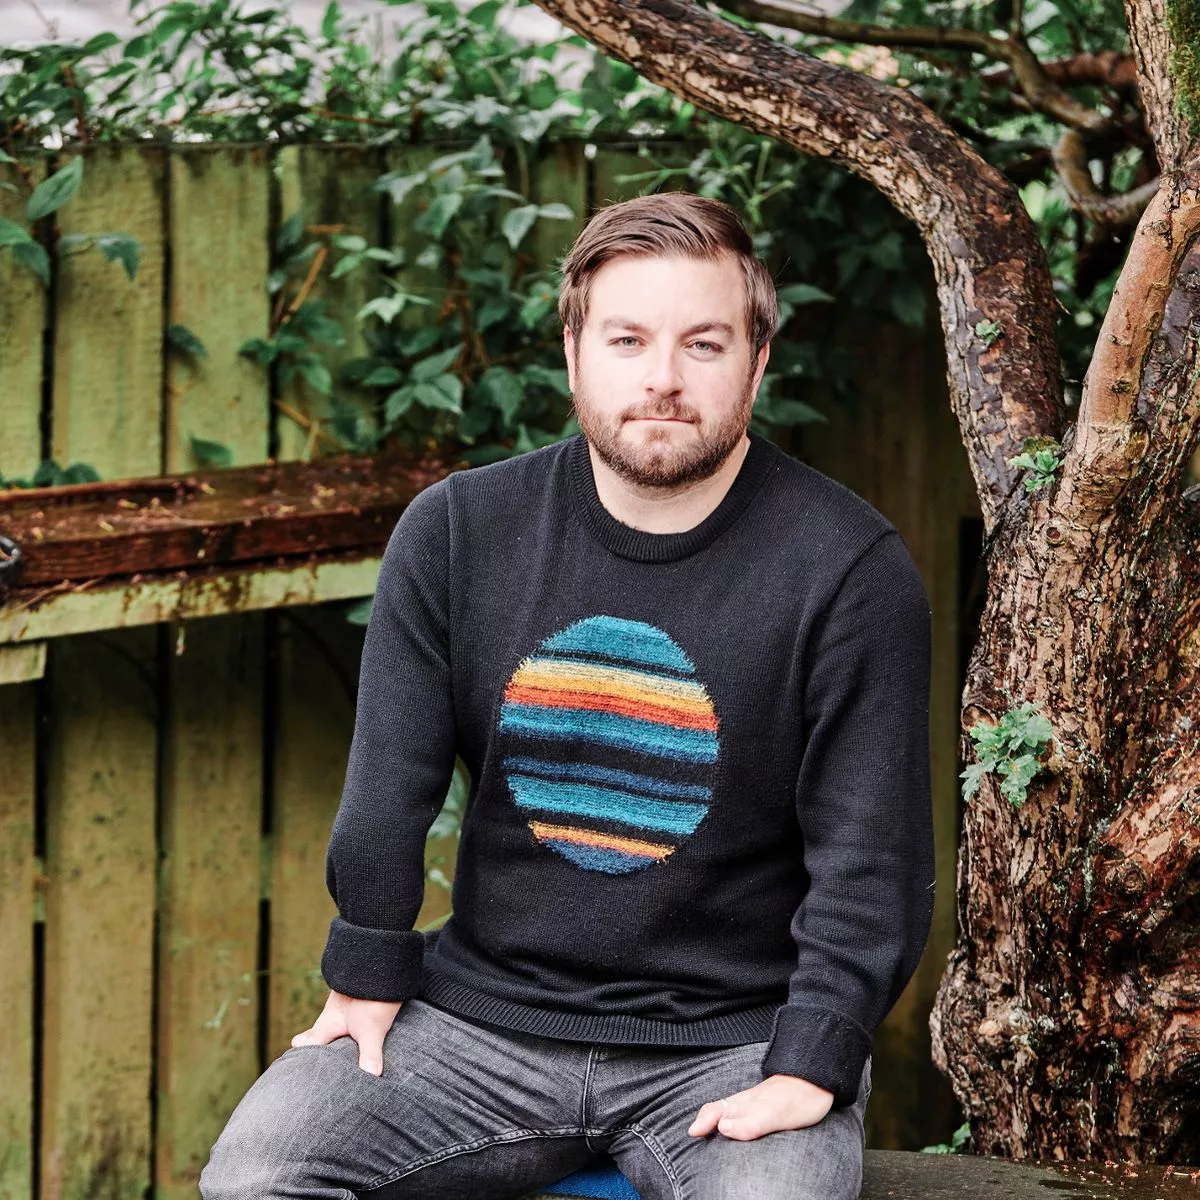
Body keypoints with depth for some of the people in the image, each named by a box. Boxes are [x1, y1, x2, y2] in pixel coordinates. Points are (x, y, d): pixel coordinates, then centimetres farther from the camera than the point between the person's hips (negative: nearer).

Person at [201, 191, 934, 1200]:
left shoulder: (850, 570, -7)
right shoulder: (455, 531, 2)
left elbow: (871, 857, -8)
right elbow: (387, 792, 7)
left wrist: (808, 1072, -15)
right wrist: (368, 985, 4)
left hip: (732, 1040, -3)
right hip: (484, 1014, 3)